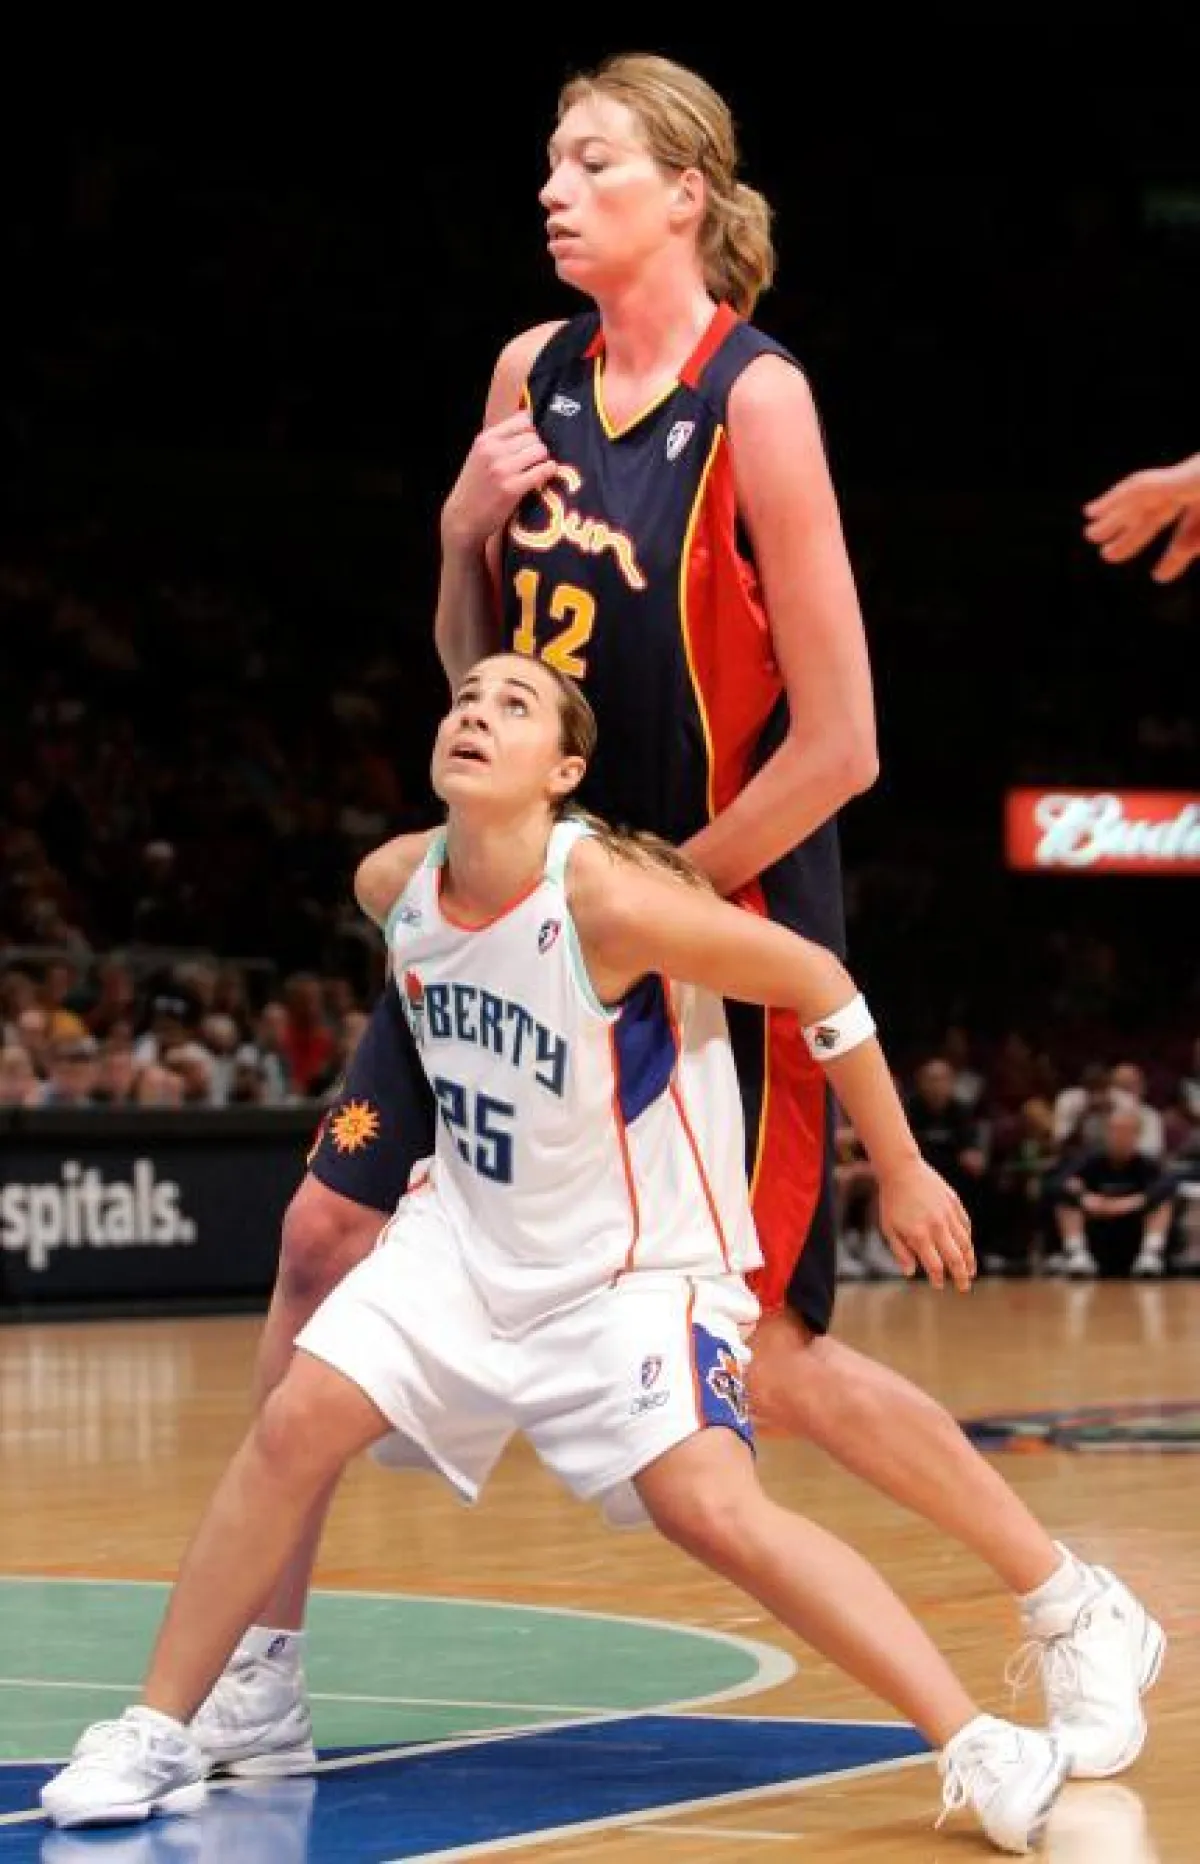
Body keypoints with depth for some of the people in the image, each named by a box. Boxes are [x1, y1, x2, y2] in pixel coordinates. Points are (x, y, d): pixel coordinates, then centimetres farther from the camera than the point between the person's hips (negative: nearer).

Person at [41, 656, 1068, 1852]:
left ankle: (978, 1746, -17)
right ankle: (157, 1740, 5)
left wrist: (901, 1173, -9)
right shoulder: (392, 884, -7)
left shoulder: (609, 899, -26)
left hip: (632, 1270, -6)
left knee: (713, 1514, -22)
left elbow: (818, 984, -16)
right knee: (295, 1424, -7)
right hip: (467, 1237, 6)